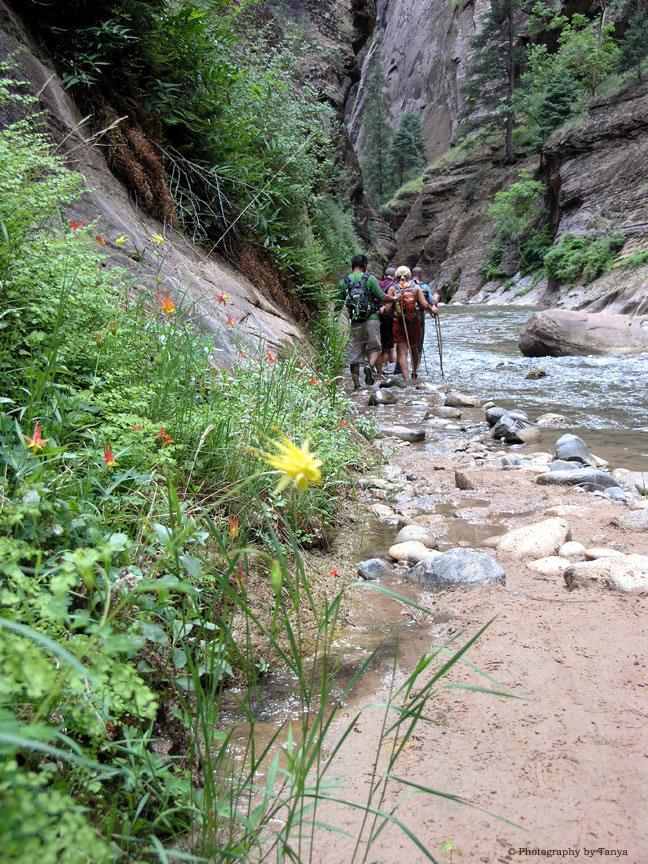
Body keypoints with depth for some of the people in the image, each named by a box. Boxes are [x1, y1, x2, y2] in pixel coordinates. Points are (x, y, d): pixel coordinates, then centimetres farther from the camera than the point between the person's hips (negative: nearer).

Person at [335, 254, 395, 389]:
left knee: (354, 352, 7)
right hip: (371, 319, -2)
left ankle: (356, 383, 6)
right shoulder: (370, 279, -2)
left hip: (354, 321, 2)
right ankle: (370, 366, -20)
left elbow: (338, 306, 4)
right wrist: (394, 299, 11)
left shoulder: (343, 282, 5)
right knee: (374, 347, 10)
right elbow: (382, 298, -5)